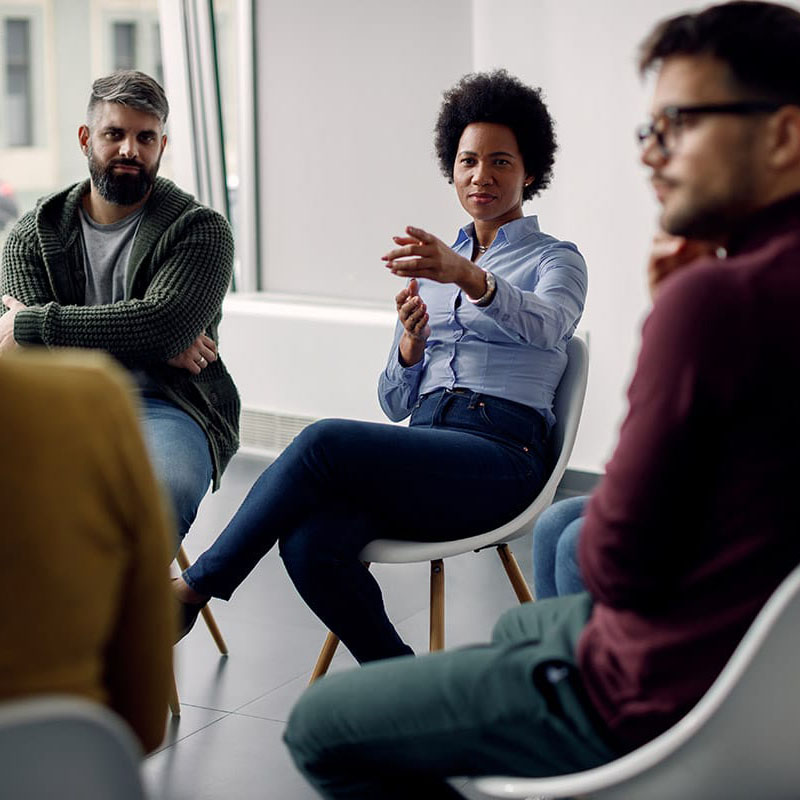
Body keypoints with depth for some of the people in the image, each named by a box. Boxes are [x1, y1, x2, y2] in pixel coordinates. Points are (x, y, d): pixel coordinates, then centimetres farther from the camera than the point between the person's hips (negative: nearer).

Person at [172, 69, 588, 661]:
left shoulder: (555, 259, 10)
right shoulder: (431, 263, 25)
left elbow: (546, 324, -18)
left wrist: (468, 277, -38)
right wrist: (411, 341, -3)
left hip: (500, 455, -5)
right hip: (423, 454, 5)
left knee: (326, 441, -29)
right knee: (309, 545, -28)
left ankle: (194, 588, -17)